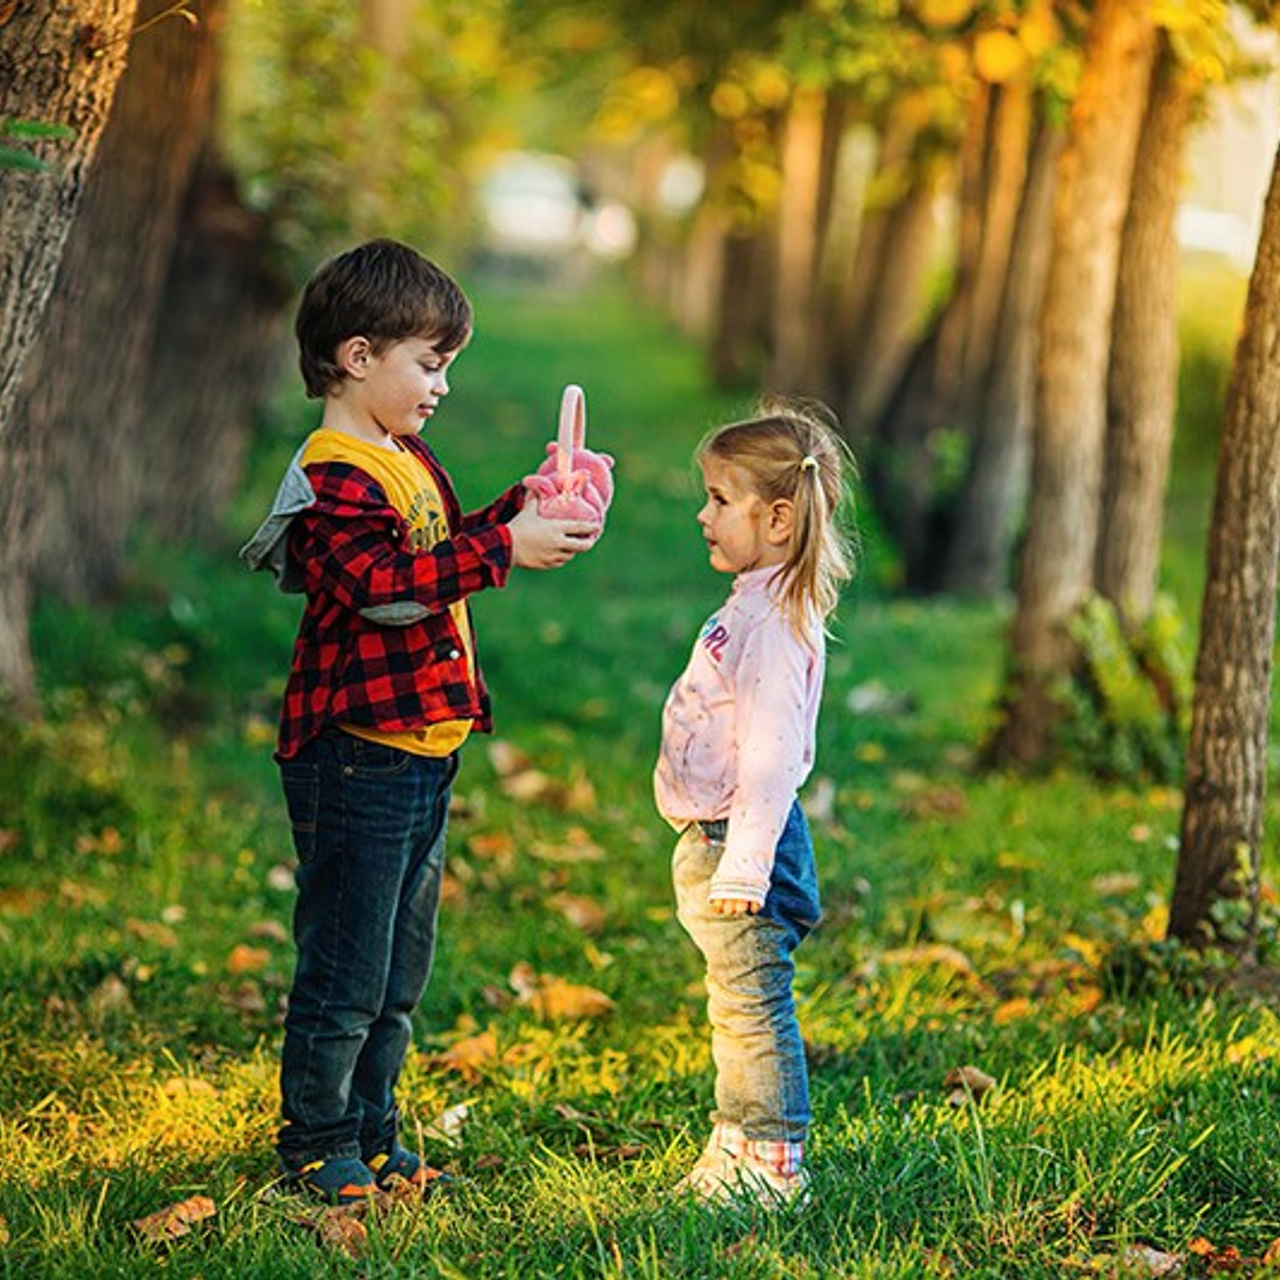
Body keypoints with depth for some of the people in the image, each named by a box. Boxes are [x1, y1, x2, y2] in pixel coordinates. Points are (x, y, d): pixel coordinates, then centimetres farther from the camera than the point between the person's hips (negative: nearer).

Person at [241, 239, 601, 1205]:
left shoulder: (409, 461, 15)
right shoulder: (335, 477, -16)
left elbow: (447, 549, 27)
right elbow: (385, 582, -29)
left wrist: (525, 507, 12)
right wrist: (504, 548, -30)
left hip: (422, 753, 10)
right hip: (359, 754, -10)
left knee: (399, 970, 17)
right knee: (344, 968, -3)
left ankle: (373, 1134, 27)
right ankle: (315, 1149, 8)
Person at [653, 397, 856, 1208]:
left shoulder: (779, 624, -19)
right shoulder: (755, 605, 14)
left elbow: (769, 761, -24)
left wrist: (742, 868, -25)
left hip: (747, 840, -10)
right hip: (714, 838, 10)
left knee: (753, 1006, -4)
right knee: (736, 1011, 17)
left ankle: (774, 1164, 3)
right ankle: (735, 1147, 27)